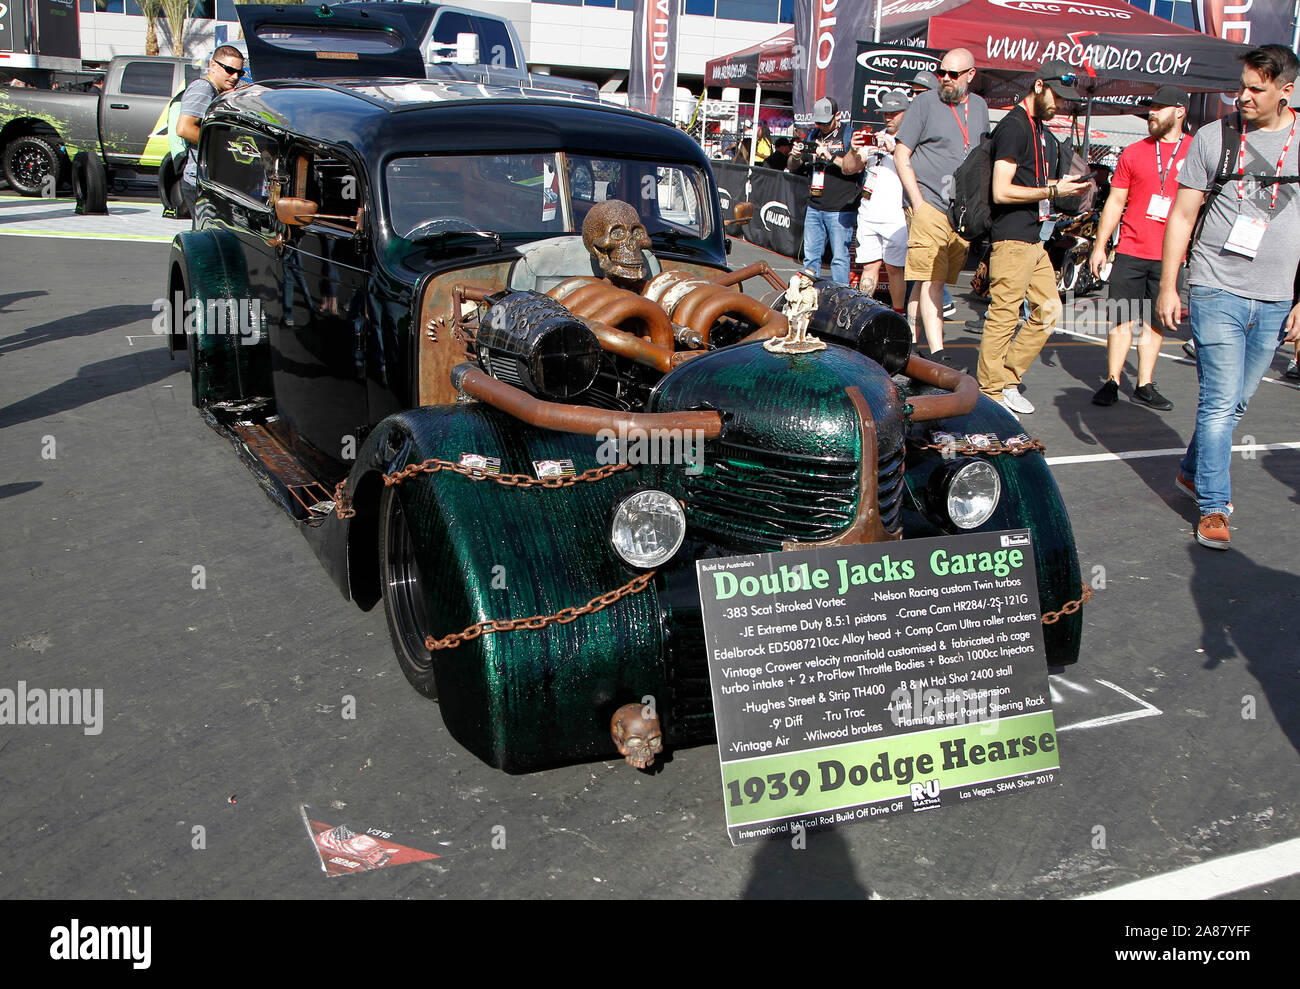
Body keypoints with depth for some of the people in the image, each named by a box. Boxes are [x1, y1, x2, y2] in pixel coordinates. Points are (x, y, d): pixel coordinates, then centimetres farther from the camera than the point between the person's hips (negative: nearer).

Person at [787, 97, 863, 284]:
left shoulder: (849, 135, -1)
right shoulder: (812, 135, 16)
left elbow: (854, 167, -14)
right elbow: (792, 168, 18)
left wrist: (831, 157, -23)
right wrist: (796, 157, -3)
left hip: (840, 209, -6)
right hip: (814, 207, 6)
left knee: (840, 258, -6)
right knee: (810, 256, 7)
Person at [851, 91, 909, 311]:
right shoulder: (873, 138, 17)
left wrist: (893, 150, -31)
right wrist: (854, 151, -12)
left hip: (895, 217, -4)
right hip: (868, 213, 4)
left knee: (894, 269, -4)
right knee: (869, 267, 6)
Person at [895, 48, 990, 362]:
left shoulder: (980, 107, 15)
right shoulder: (925, 103, 0)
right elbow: (901, 155, -1)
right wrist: (918, 203, -9)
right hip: (930, 205, -5)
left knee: (937, 281, 8)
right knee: (932, 280, -12)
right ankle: (937, 354, -17)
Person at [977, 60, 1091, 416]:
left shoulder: (1042, 130, 20)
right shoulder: (1014, 125, -10)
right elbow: (1001, 191, -19)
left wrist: (1065, 185, 13)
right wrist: (1053, 190, -15)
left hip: (1034, 238, 10)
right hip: (1012, 239, -10)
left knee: (1049, 309, 10)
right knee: (1003, 316, -6)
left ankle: (1007, 380, 17)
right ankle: (991, 393, 1)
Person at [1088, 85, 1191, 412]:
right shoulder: (1134, 152, 7)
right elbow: (1115, 202, 9)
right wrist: (1099, 245, 4)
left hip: (1169, 256, 0)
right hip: (1130, 251, 0)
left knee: (1155, 323, 7)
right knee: (1123, 320, 0)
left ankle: (1144, 387, 13)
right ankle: (1112, 382, 9)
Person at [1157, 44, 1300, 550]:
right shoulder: (1214, 137, 2)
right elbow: (1182, 216, 5)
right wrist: (1168, 287, 0)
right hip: (1217, 292, -2)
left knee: (1236, 402, 11)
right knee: (1219, 403, -7)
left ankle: (1192, 472, 32)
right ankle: (1213, 507, 1)